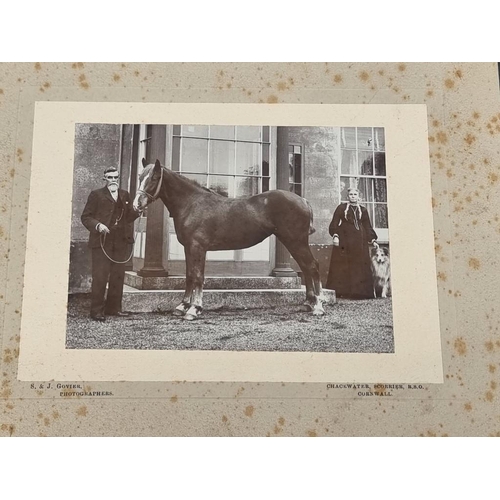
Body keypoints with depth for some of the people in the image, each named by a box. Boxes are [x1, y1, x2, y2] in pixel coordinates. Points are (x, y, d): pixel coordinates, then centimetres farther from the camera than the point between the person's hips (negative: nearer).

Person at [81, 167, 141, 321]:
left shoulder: (125, 195, 16)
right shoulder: (96, 195, 3)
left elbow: (129, 217, 16)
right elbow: (85, 217, 0)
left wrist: (137, 211, -4)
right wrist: (97, 225, -17)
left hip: (121, 242, 5)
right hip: (102, 241, -5)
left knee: (118, 276, 9)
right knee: (100, 276, -5)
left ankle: (113, 307, 20)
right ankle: (96, 311, 3)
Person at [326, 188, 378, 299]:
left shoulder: (363, 210, 16)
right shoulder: (341, 208, 8)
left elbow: (368, 227, 15)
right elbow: (334, 223, 2)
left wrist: (373, 240, 4)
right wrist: (335, 235, -13)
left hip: (360, 242, 3)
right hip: (344, 241, -3)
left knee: (360, 267, -3)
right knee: (341, 267, -8)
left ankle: (359, 292, -2)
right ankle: (338, 291, -9)